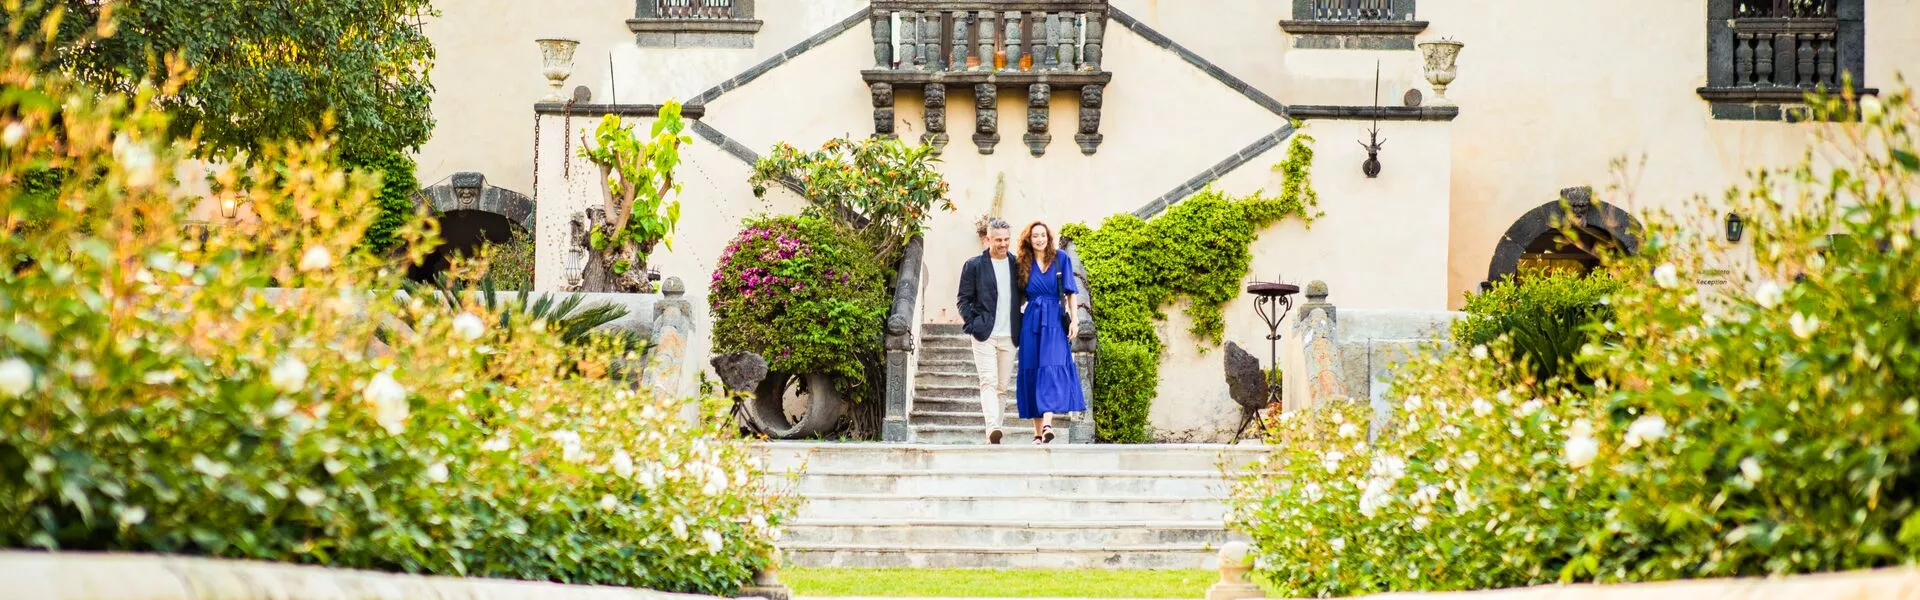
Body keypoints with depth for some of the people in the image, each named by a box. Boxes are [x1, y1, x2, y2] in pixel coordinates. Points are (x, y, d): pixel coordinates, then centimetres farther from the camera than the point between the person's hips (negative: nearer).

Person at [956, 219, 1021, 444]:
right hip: (984, 335, -4)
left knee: (1002, 387, 5)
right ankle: (992, 428, -29)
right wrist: (972, 325, -6)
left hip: (1008, 336, 4)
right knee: (988, 382, -16)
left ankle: (994, 432, 9)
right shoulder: (974, 265, 2)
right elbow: (964, 299, 3)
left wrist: (1019, 328, 7)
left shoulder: (1017, 265, 10)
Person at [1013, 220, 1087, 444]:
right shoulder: (1023, 264, 11)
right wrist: (1015, 325, 6)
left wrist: (1073, 320, -3)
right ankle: (1038, 432, 3)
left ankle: (1047, 424, -31)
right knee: (1032, 372, 0)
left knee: (1051, 369, -18)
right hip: (1031, 322, 3)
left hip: (1055, 320, -3)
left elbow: (1070, 291, 4)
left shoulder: (1061, 258, 6)